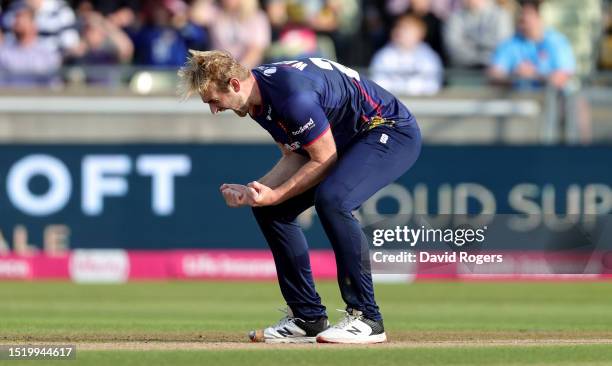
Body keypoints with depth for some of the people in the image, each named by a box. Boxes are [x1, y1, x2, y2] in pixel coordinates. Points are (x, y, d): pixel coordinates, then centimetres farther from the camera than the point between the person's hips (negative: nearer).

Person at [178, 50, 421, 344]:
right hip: (347, 140, 10)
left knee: (331, 200, -34)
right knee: (269, 208, 5)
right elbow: (295, 156, 5)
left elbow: (324, 159, -24)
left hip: (393, 132, -10)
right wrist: (253, 190, -9)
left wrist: (275, 195, -24)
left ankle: (366, 318, -25)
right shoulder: (258, 95, -1)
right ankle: (309, 318, 10)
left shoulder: (292, 96, -31)